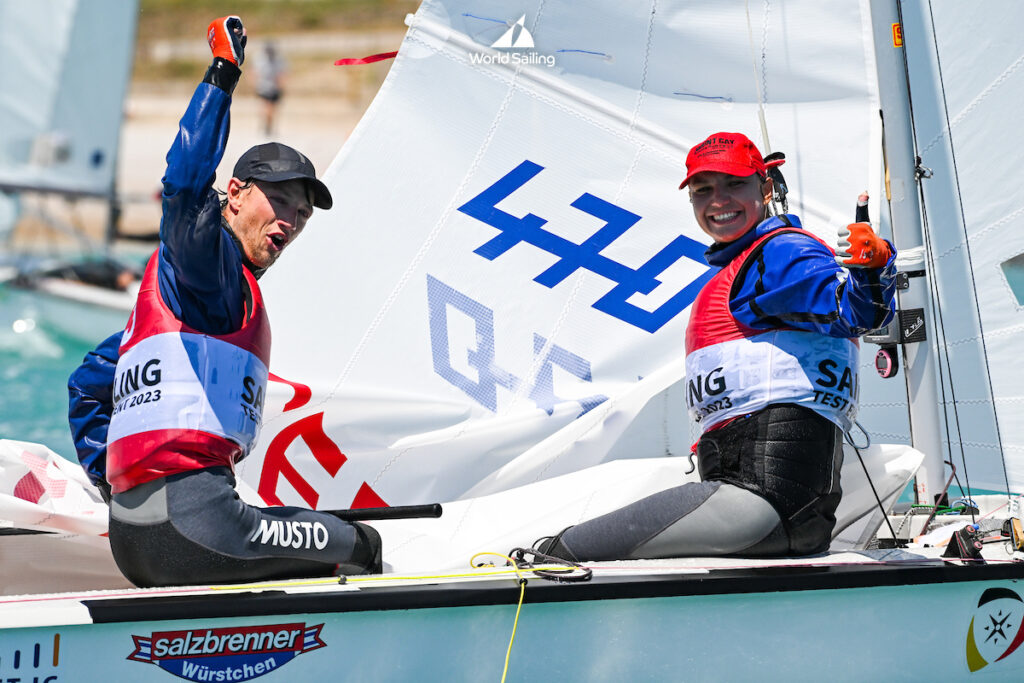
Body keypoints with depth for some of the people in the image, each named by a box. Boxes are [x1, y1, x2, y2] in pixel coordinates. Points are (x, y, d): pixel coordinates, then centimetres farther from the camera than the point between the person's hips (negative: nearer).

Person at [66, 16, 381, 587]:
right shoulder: (216, 268, -2)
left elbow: (88, 384, 31)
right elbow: (186, 184, -23)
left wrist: (107, 477, 26)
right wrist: (222, 77, -24)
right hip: (189, 515, -10)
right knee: (360, 545, -1)